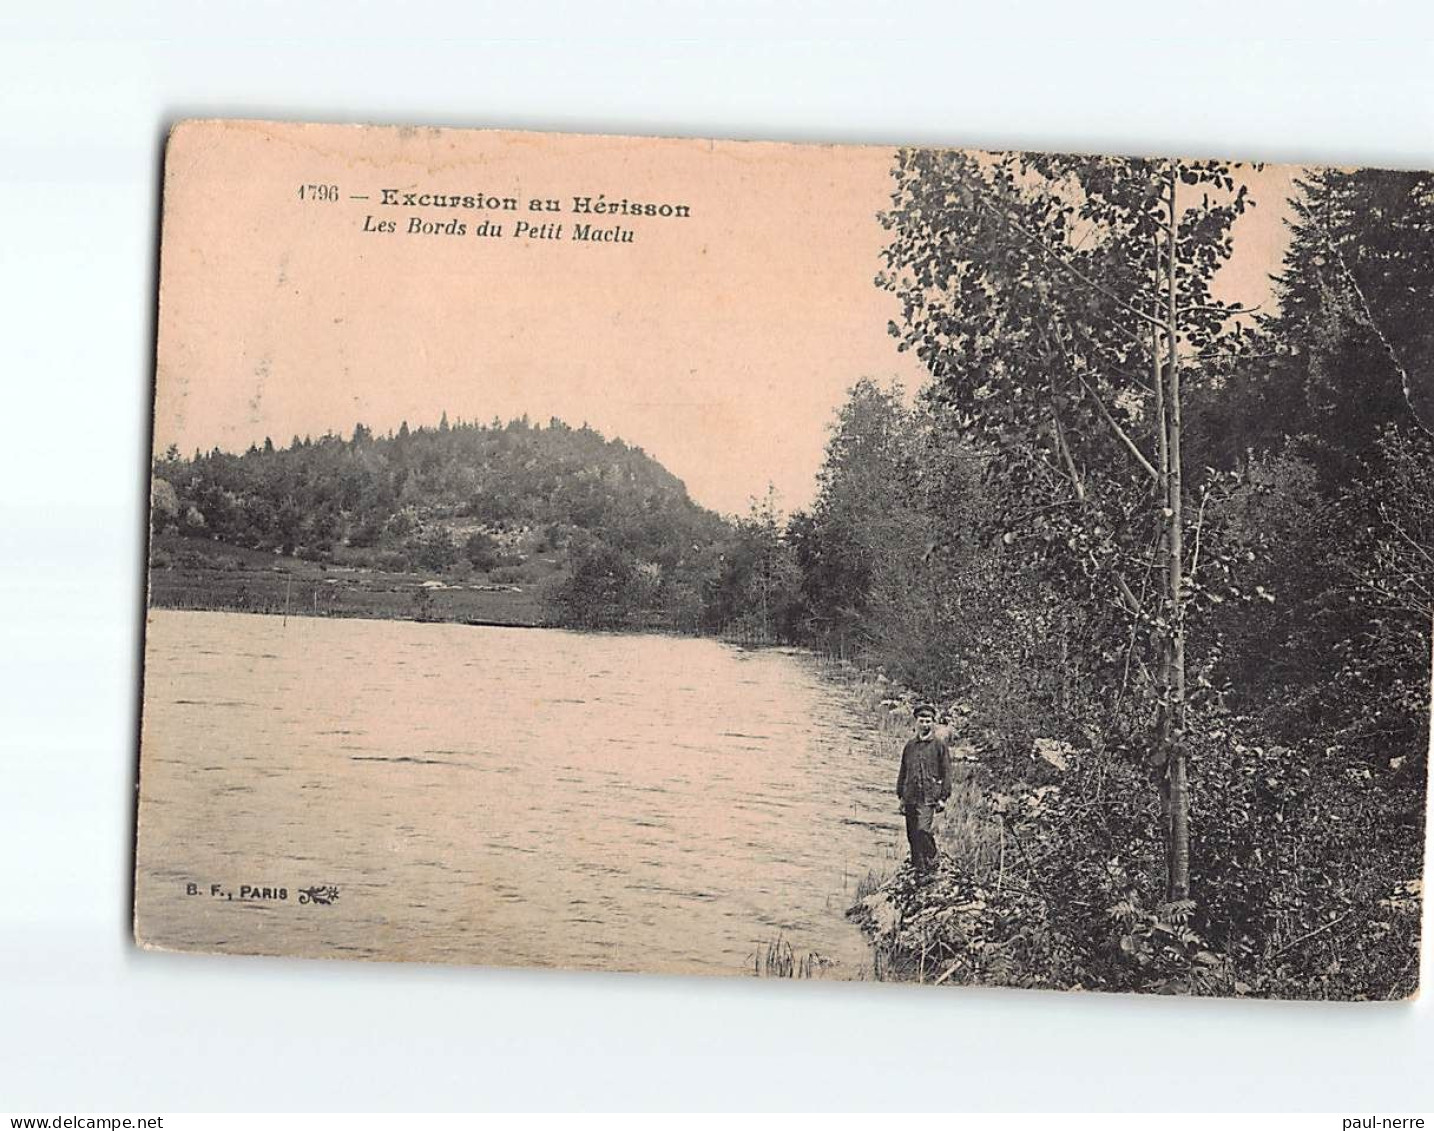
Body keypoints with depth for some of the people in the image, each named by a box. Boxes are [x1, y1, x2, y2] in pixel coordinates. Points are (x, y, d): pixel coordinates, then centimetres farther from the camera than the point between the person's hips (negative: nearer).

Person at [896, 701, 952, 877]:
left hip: (929, 797, -5)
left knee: (923, 830, -19)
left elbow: (946, 773, 1)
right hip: (910, 797, 5)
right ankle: (916, 865, 18)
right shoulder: (910, 746, 15)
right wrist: (901, 796, 13)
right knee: (911, 834, 7)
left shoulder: (939, 746, 3)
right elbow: (902, 772, 19)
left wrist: (943, 798, -5)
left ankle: (930, 862, -3)